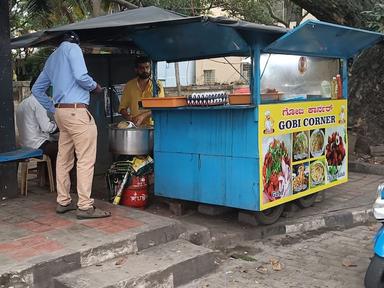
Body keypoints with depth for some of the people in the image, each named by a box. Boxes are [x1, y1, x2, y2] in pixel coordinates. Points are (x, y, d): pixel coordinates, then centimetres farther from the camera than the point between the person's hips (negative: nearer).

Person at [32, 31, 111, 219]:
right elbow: (81, 76, -17)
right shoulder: (72, 48, -2)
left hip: (61, 111, 9)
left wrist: (53, 109, 22)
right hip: (77, 110, -9)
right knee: (86, 160, -8)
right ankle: (85, 206, -9)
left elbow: (37, 89, 23)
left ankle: (63, 202, 17)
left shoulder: (51, 58, 21)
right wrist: (95, 86, 1)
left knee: (64, 159, 11)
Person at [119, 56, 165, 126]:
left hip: (151, 125, -1)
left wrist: (143, 116, -20)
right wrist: (128, 116, -8)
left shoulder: (157, 86, 5)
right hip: (134, 127, 2)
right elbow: (122, 107, 13)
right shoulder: (129, 86, 10)